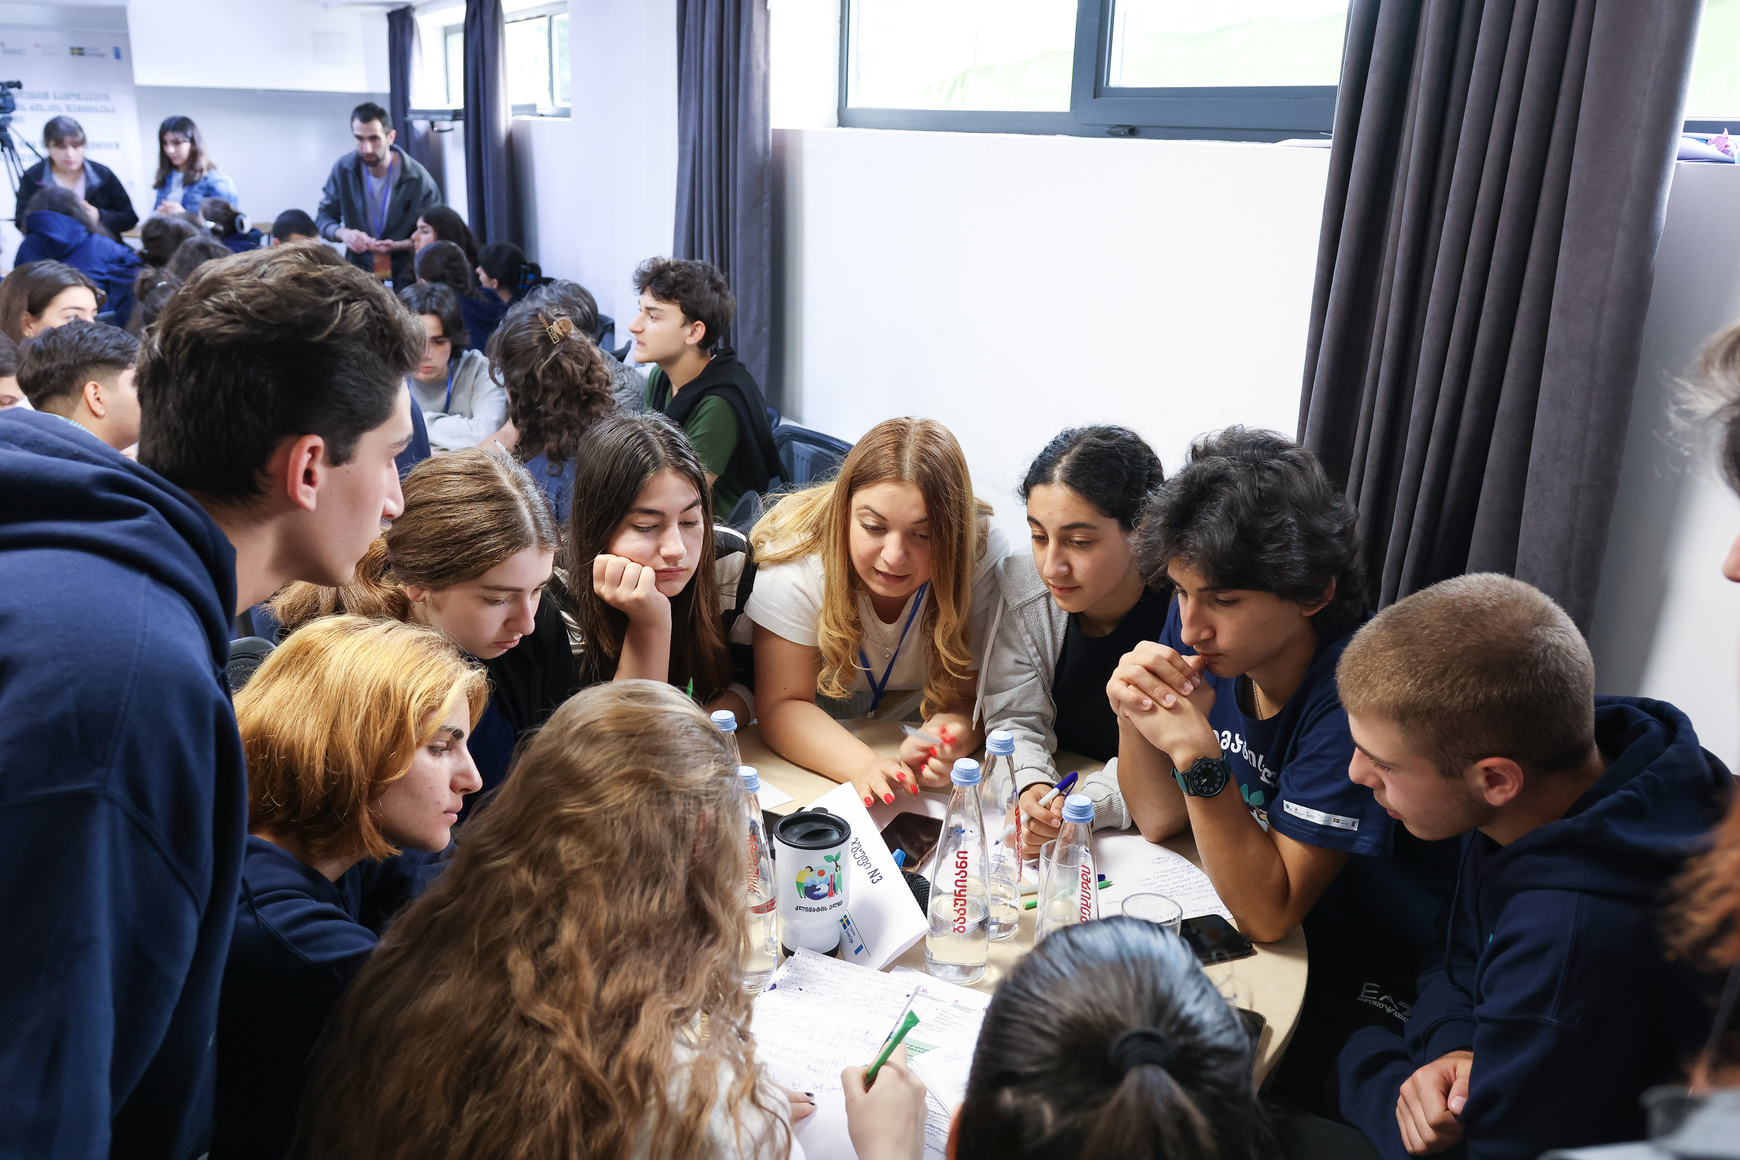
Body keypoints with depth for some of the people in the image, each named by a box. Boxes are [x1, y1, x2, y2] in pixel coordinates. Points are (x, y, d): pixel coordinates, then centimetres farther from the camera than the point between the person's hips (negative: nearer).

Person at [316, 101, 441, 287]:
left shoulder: (418, 179, -7)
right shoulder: (343, 169, 2)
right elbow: (324, 217, 9)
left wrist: (396, 245, -18)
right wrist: (343, 233, -15)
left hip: (404, 280, -2)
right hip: (357, 274, 2)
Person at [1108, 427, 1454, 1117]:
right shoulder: (1201, 631, -11)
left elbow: (1269, 913, -24)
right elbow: (1160, 820, -3)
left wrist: (1200, 757, -37)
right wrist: (1134, 717, -22)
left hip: (1368, 989, -6)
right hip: (1247, 925, 6)